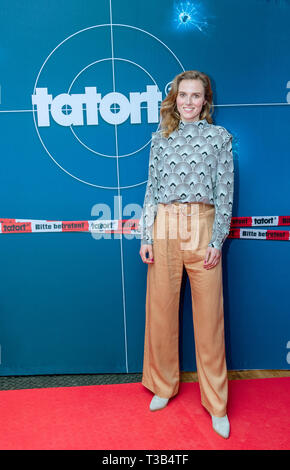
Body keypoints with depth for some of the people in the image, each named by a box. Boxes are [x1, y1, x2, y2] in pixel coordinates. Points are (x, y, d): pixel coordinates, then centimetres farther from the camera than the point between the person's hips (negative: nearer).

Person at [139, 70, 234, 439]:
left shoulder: (219, 136, 6)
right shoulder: (161, 138, 12)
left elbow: (225, 192, 1)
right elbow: (151, 188, 9)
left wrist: (217, 240, -7)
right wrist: (146, 237, 1)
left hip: (202, 226, -2)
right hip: (164, 227, 2)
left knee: (209, 314, 1)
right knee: (161, 309, 6)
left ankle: (216, 403, 17)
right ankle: (164, 385, 28)